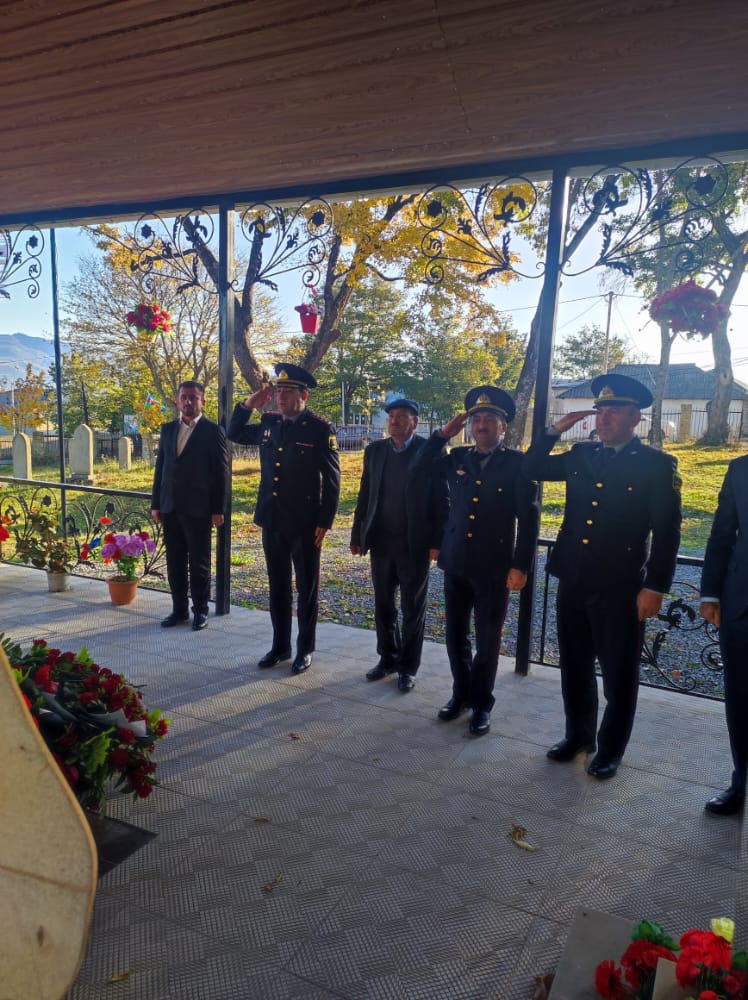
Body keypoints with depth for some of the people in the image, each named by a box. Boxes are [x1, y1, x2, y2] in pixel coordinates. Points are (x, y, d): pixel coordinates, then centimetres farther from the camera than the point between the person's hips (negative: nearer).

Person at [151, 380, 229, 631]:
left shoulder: (213, 431, -4)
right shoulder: (168, 429, 11)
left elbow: (221, 473, -6)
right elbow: (160, 467, 13)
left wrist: (218, 509, -10)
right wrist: (156, 504, 9)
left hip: (198, 508, -5)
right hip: (170, 507, 5)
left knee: (199, 563, 5)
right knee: (175, 562, 11)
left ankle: (200, 610, 17)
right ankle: (179, 609, 22)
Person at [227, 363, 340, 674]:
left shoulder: (320, 429, -8)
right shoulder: (269, 424, 7)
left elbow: (331, 480, -9)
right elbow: (234, 434, 22)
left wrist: (324, 522, -12)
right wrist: (247, 405, 5)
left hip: (304, 524, -5)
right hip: (272, 521, 5)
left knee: (307, 588, 7)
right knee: (277, 587, 14)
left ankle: (305, 649, 20)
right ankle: (280, 645, 27)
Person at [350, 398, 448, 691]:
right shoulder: (374, 450, 6)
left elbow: (441, 500, -8)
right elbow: (365, 495, 10)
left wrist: (438, 542, -11)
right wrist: (357, 535, 7)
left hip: (415, 544, -4)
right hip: (380, 541, 4)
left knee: (413, 608, 8)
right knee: (383, 604, 14)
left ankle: (408, 667, 21)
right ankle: (388, 657, 30)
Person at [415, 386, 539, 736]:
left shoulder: (517, 464, -6)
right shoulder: (457, 458, 6)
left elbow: (528, 519, -8)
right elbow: (418, 468, 12)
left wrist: (521, 566, -12)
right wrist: (442, 434, 1)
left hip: (495, 568, -4)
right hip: (456, 563, 4)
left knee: (488, 639, 9)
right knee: (456, 635, 14)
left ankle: (481, 704, 25)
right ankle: (461, 693, 33)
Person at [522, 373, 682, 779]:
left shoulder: (656, 464, -6)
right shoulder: (581, 455, 8)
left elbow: (666, 532, -9)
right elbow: (532, 468, 16)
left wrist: (654, 588, -13)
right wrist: (554, 430, 2)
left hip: (620, 587, -5)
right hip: (573, 581, 5)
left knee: (618, 675, 9)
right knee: (574, 667, 16)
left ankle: (611, 749, 27)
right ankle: (578, 735, 35)